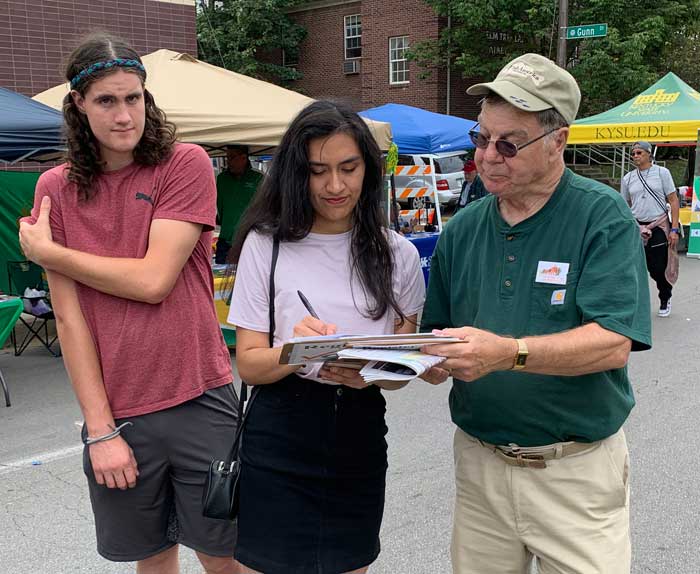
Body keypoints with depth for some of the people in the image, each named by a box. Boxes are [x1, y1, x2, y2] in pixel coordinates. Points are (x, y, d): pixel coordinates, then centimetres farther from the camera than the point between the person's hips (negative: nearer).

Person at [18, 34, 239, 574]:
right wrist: (100, 429, -6)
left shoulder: (186, 164, -6)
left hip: (199, 401, -2)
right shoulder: (55, 189, 2)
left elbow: (153, 280, -15)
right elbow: (69, 316, -2)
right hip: (113, 413, 3)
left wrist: (47, 251, -6)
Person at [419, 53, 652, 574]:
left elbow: (613, 345, -20)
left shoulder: (604, 217, -9)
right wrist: (431, 358, -14)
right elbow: (439, 352, 8)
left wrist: (509, 353, -32)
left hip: (577, 471, -4)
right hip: (479, 461, 4)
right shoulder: (463, 230, 4)